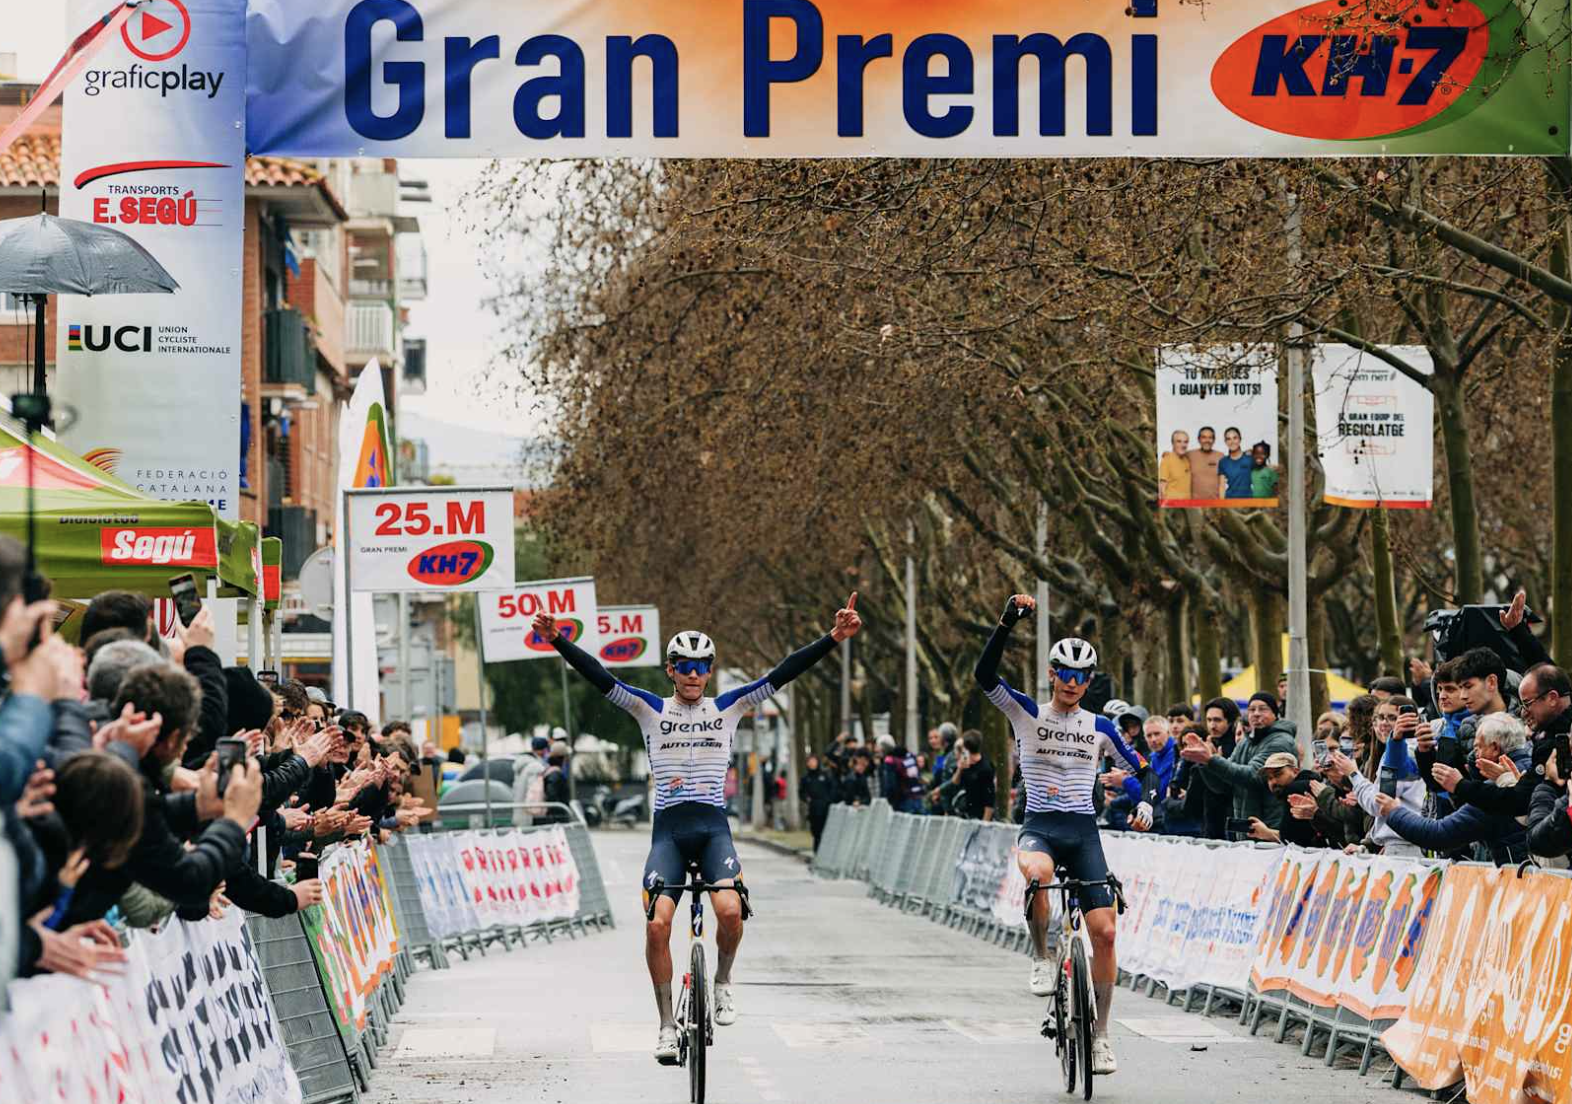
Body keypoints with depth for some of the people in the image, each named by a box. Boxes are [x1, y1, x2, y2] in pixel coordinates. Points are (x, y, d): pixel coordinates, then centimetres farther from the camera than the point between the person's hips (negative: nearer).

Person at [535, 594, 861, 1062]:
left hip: (713, 827, 0)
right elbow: (599, 677, -5)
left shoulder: (727, 708, 7)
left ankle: (723, 982, 5)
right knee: (657, 924, -14)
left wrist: (833, 639, -9)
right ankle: (667, 1025, 0)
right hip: (668, 829, 0)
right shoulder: (651, 710, 5)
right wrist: (558, 641, -19)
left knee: (730, 910, -24)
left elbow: (783, 673, -1)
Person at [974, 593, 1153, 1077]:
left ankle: (1099, 1034, 5)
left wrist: (1146, 803, -6)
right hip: (1039, 826, -2)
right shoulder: (1028, 714, 1)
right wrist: (1008, 622, -24)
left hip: (1083, 832, 2)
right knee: (1036, 873, -40)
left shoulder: (1100, 727, 8)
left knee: (1103, 930, -8)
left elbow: (1142, 769, 16)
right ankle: (1043, 954, -14)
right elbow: (985, 675, -15)